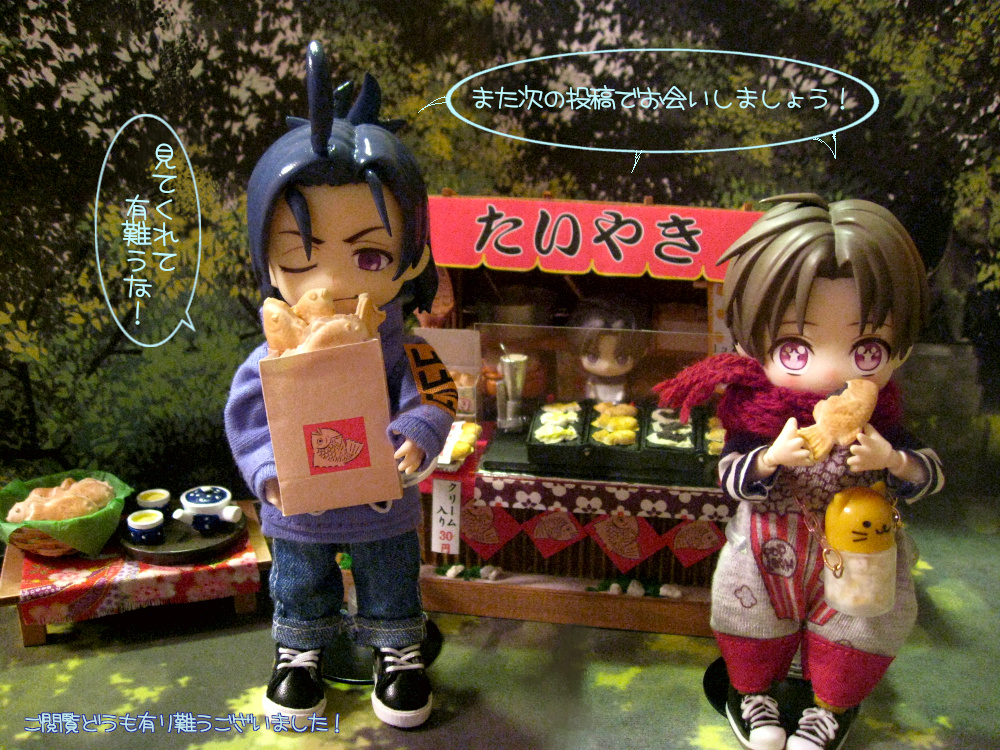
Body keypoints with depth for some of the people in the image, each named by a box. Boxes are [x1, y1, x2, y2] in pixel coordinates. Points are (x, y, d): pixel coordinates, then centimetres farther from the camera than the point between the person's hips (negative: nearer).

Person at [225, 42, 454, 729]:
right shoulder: (275, 360, -17)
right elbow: (249, 420, -10)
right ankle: (299, 652, 49)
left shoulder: (400, 350, -18)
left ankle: (398, 651, 46)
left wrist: (416, 437, -38)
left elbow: (435, 399, -18)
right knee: (301, 587, 24)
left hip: (384, 509, 0)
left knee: (393, 585, 21)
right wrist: (270, 472, -24)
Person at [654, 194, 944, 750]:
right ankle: (754, 692, 42)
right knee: (756, 620, 13)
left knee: (858, 626, 15)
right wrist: (772, 459, -37)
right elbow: (732, 479, -16)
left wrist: (891, 460, -29)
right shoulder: (759, 416, -19)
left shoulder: (877, 420, -13)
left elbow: (927, 477, -6)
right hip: (770, 552, -1)